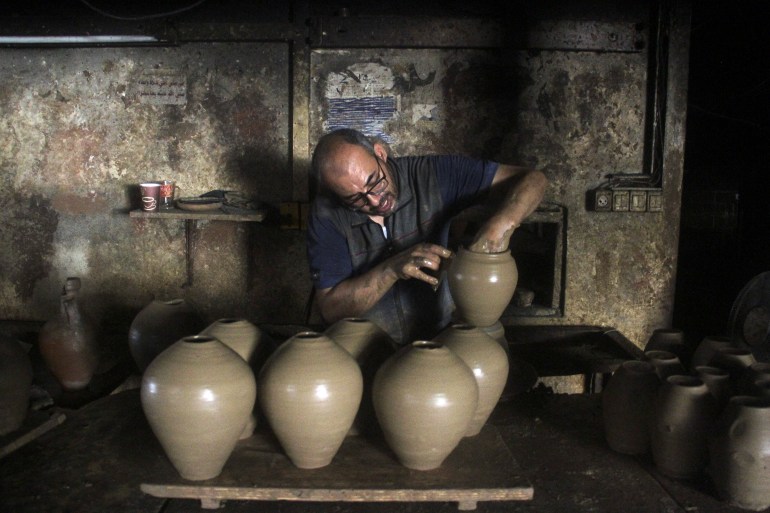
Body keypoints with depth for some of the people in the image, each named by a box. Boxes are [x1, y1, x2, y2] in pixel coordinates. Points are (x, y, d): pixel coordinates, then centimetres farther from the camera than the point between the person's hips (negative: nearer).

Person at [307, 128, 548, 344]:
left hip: (439, 341, 2)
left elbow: (532, 180, -12)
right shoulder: (327, 215, -11)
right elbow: (329, 308, -12)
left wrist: (500, 225, -33)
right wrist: (392, 269, -25)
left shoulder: (431, 175, -11)